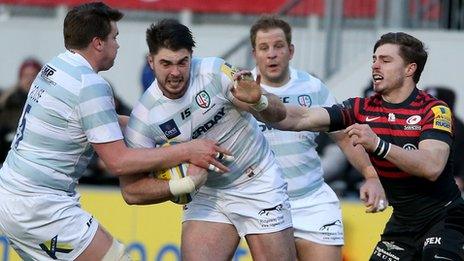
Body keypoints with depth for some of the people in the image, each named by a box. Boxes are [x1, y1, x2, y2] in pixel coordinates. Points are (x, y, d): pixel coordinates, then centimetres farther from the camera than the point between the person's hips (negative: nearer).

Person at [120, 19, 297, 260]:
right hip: (206, 193, 1)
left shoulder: (214, 72, -19)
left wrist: (258, 101, -38)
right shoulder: (144, 117, -15)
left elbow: (279, 114, -15)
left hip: (259, 185, -1)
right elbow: (130, 190, -12)